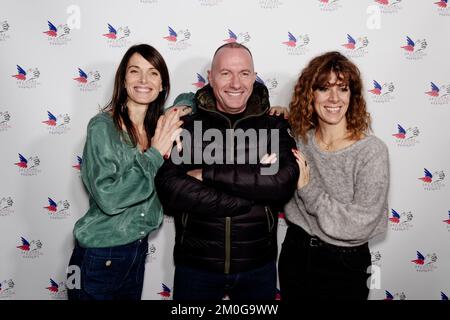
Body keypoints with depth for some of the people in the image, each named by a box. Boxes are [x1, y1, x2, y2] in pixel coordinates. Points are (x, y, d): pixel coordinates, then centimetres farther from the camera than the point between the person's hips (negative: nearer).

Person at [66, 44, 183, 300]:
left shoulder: (159, 125, 0)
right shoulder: (103, 126, -16)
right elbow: (108, 198, -24)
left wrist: (180, 113, -3)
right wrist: (155, 154, -20)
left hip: (138, 250, 5)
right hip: (100, 258, -5)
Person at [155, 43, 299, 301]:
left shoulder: (275, 127, -2)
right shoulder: (186, 124, -5)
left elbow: (284, 183, -18)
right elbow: (170, 191, -19)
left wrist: (209, 174, -20)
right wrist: (255, 193, -20)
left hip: (259, 267, 1)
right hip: (195, 265, -1)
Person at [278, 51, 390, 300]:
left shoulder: (372, 151, -17)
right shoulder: (299, 139, -5)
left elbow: (362, 224, -19)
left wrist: (308, 189, -20)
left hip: (343, 264, -3)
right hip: (294, 254, 4)